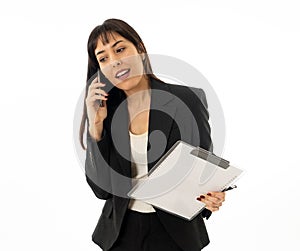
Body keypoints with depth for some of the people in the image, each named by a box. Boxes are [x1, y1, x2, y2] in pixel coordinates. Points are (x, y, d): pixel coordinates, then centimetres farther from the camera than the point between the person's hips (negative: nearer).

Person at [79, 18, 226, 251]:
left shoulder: (187, 100, -12)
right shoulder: (106, 110, -4)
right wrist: (96, 125, -17)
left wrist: (211, 198, -26)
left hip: (174, 232, -2)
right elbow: (101, 189, -8)